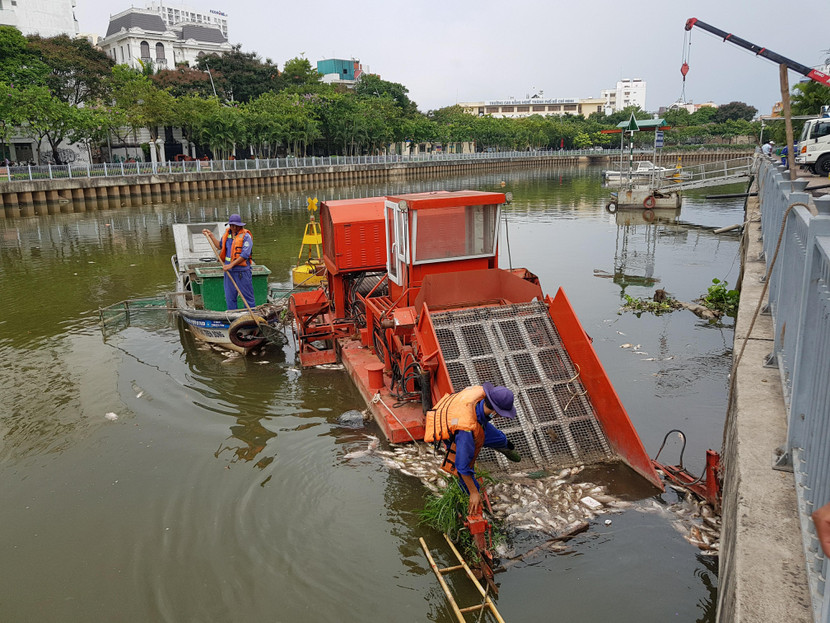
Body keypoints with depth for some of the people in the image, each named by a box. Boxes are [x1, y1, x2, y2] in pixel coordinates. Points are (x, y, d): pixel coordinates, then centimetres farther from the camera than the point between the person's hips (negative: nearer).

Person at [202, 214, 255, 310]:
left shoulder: (246, 236, -10)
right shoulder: (227, 234, 11)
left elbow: (245, 255, -18)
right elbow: (219, 246, 26)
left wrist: (231, 265, -20)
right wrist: (211, 235, 20)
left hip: (242, 271, -7)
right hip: (229, 271, 7)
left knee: (248, 297, -2)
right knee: (229, 298, 10)